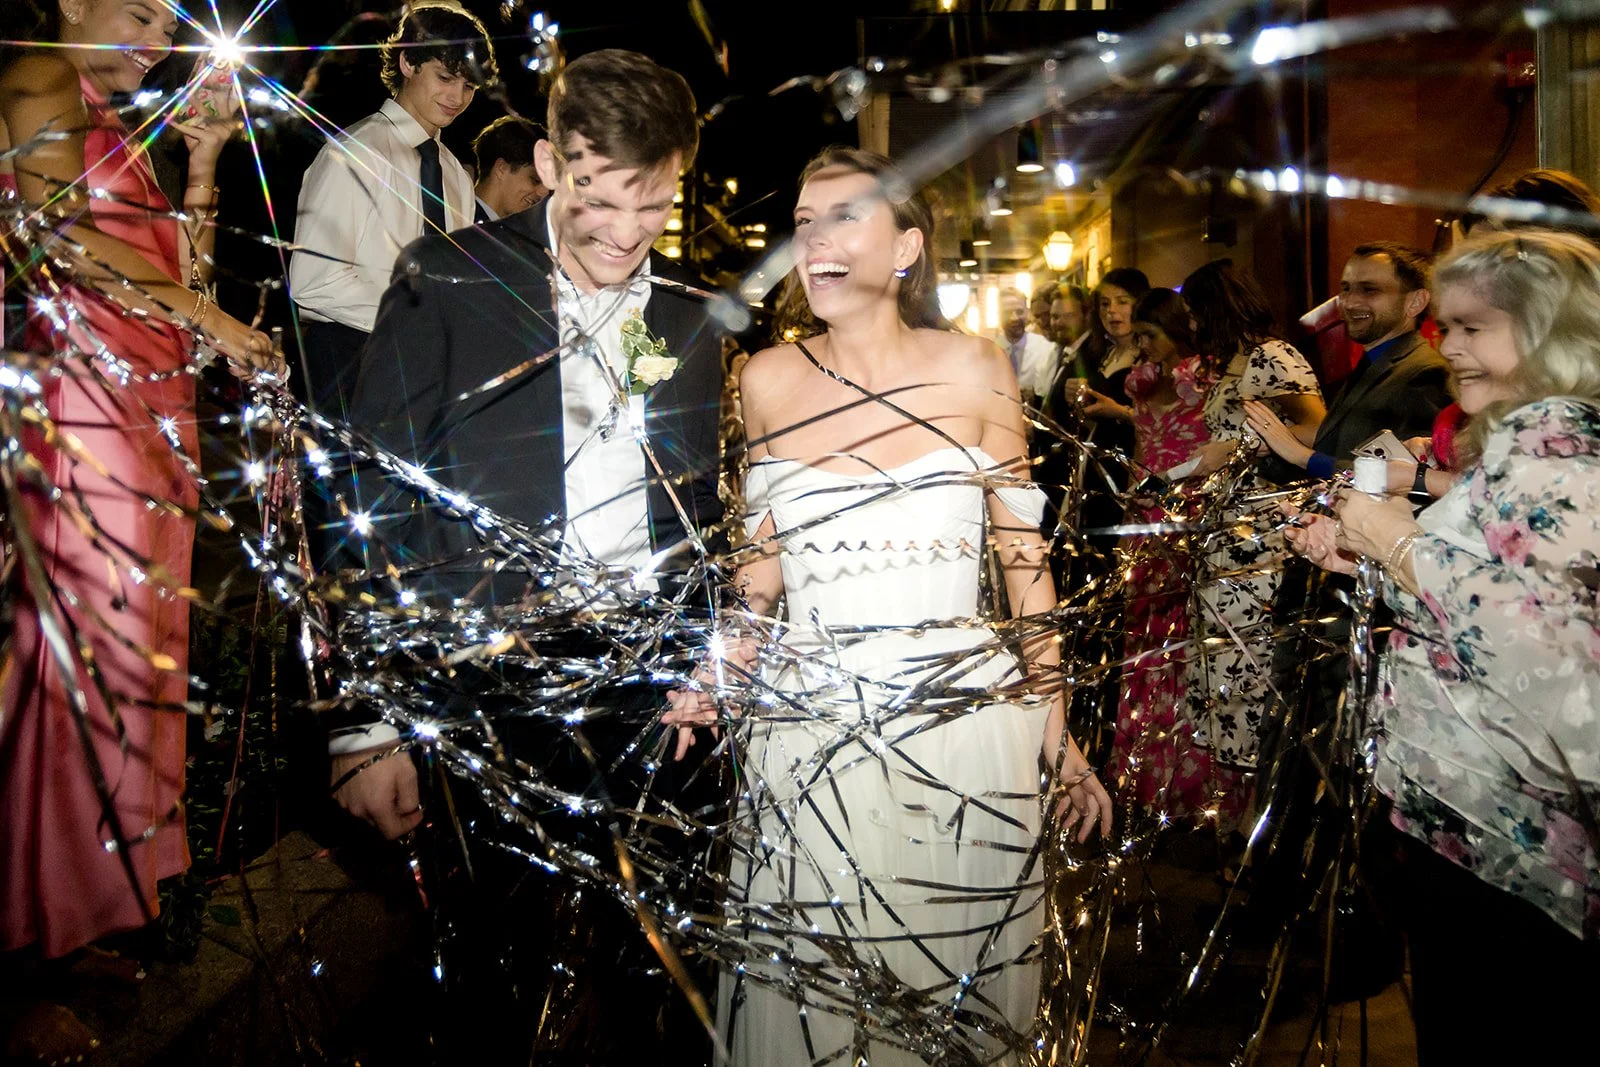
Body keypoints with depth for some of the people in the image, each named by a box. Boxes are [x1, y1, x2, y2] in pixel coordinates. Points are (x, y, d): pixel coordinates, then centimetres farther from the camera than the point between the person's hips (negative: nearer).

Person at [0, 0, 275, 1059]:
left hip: (151, 415, 9)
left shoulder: (117, 129, 26)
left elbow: (181, 274, 19)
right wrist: (206, 317, -6)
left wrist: (203, 158, 15)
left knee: (135, 650, 8)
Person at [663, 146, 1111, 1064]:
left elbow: (1024, 559, 3)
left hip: (964, 725, -1)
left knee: (954, 990, 11)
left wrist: (1059, 736, 3)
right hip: (810, 735, 1)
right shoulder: (770, 380, 3)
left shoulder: (972, 371, -2)